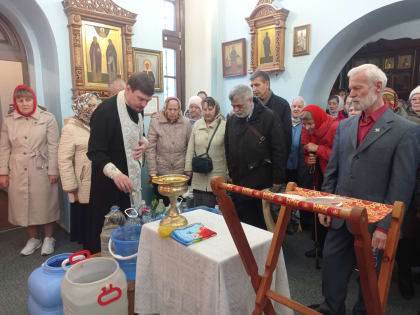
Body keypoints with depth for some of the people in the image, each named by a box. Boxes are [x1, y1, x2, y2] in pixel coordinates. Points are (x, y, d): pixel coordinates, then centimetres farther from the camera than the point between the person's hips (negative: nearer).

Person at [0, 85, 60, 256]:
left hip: (42, 170, -3)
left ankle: (48, 238, 25)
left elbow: (53, 146, -7)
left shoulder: (47, 118, -7)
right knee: (24, 204, 12)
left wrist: (53, 170, -9)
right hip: (18, 171, 3)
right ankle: (34, 238, 30)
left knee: (45, 204, 6)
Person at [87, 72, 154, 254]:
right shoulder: (106, 111, -20)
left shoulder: (136, 109, 5)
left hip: (131, 177, 7)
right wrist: (115, 173, -39)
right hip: (109, 183, -7)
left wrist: (144, 141, -3)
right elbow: (95, 152, -22)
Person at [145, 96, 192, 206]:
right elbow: (150, 148, -6)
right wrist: (152, 171, -8)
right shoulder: (155, 121, -5)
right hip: (161, 172, -1)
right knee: (162, 205, 9)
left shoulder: (186, 123, 0)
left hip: (181, 172, 1)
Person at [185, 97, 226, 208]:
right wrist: (188, 168, 7)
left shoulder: (224, 125, -7)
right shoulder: (197, 125, 7)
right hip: (198, 175, 4)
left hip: (216, 175, -4)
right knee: (197, 208, 11)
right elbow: (191, 148, 10)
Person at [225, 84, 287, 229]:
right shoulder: (231, 120, 8)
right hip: (239, 182, 5)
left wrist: (278, 179, -11)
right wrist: (231, 173, 12)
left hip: (262, 183, -4)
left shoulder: (268, 117, -8)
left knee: (262, 225, 9)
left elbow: (279, 150, -10)